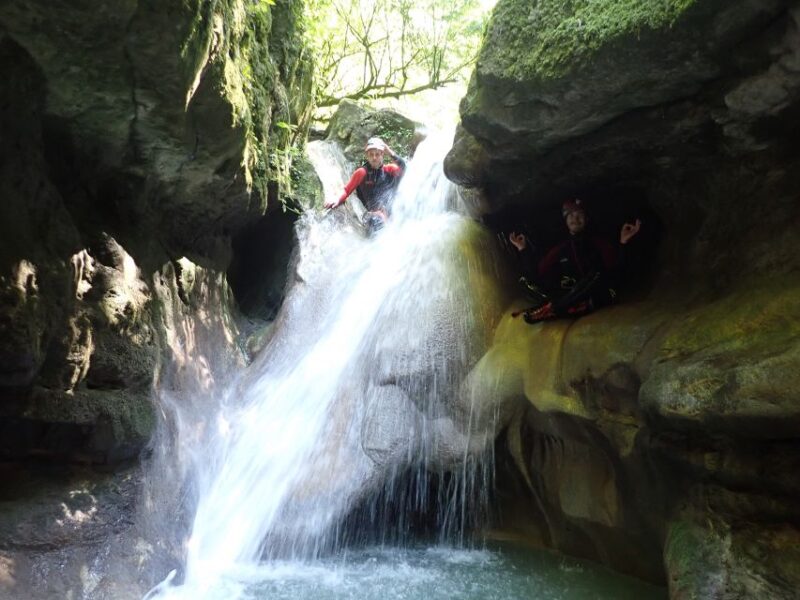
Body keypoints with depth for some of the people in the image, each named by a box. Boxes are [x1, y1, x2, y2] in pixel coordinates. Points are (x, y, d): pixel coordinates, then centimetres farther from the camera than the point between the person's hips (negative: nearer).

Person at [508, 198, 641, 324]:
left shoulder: (598, 243, 9)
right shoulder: (559, 249, 15)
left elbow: (614, 267, -9)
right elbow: (537, 273, 6)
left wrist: (623, 242, -22)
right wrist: (523, 249, 2)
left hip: (596, 295, -2)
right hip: (567, 296, 2)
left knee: (596, 273, -34)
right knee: (526, 280, -16)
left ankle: (549, 308, -43)